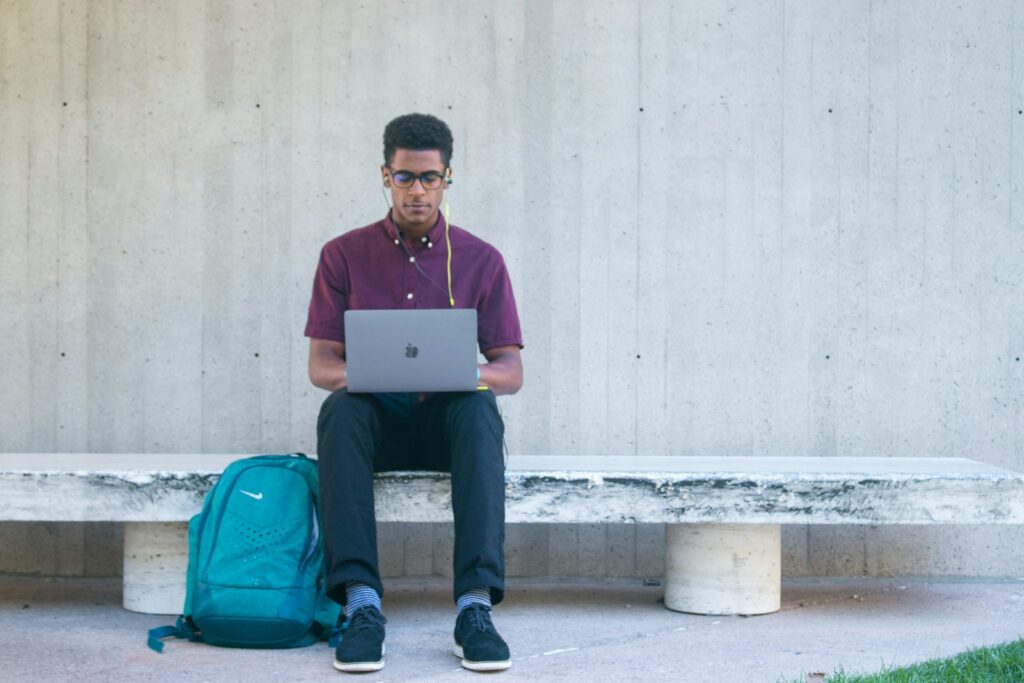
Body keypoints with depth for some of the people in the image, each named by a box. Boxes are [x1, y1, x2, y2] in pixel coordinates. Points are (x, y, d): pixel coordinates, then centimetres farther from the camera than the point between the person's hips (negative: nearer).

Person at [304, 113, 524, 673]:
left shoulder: (481, 260, 6)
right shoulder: (344, 255, 6)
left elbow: (511, 370, 1)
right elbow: (320, 363, 1)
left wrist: (468, 375, -24)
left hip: (446, 421, 0)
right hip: (376, 420, 0)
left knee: (479, 409, -35)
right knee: (339, 410, -35)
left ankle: (475, 605, -43)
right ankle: (361, 602, -42)